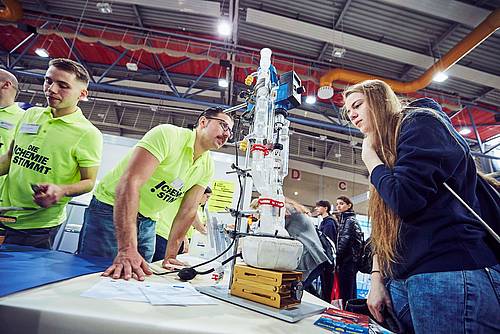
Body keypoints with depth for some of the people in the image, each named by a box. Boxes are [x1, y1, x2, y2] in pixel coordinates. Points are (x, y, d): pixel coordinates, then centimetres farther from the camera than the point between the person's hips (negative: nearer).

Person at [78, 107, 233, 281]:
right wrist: (127, 249, -39)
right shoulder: (168, 134, -24)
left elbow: (188, 211, -1)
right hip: (111, 208, -6)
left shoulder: (208, 167, -3)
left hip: (147, 222, 6)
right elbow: (130, 182, -33)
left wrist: (170, 256, -6)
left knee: (139, 275, 8)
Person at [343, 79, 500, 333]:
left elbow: (404, 198, -21)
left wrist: (371, 160, -4)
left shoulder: (420, 122, -5)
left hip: (450, 276, -8)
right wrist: (377, 278, 9)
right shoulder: (384, 152, 18)